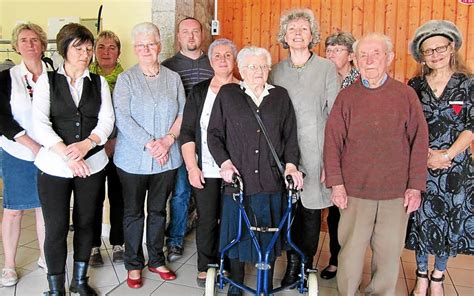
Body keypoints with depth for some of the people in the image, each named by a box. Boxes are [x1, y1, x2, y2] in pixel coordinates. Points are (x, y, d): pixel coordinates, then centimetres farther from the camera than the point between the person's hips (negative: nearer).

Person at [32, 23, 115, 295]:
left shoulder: (99, 83, 9)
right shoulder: (47, 81, 3)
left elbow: (107, 121, -1)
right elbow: (40, 123, -7)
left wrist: (86, 144, -18)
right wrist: (66, 154, -18)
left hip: (92, 165, 2)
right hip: (54, 166, -2)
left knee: (85, 223, 12)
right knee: (56, 228, 1)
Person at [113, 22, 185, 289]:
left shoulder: (173, 78, 7)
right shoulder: (126, 79, -1)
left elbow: (183, 113, 4)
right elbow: (123, 118, -10)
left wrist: (168, 139, -12)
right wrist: (149, 144, -18)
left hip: (167, 159, 2)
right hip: (133, 159, -2)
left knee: (158, 210, 14)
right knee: (134, 212, 10)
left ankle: (157, 260, 30)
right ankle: (134, 264, 25)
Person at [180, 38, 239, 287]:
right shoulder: (199, 92, 6)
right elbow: (187, 132, 3)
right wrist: (192, 167, -4)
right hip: (206, 170, 0)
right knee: (207, 220, 5)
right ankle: (205, 267, 22)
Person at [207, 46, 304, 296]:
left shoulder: (280, 96, 10)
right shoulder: (227, 94, 5)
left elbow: (290, 136, 12)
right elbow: (214, 134, 5)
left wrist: (291, 163, -2)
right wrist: (224, 162, -8)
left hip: (271, 181, 1)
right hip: (237, 179, -1)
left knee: (269, 237, 9)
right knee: (237, 235, 9)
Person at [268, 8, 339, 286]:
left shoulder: (327, 68, 0)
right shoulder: (276, 70, 10)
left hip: (314, 151, -2)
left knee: (311, 209, 6)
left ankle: (307, 264, 23)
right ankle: (292, 263, 23)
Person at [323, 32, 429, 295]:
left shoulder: (407, 95, 3)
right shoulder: (346, 97, 3)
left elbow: (419, 143, 3)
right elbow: (332, 142, 1)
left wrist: (415, 186, -1)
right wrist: (336, 183, -5)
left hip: (396, 193, 1)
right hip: (355, 191, 0)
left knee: (389, 253, 10)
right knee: (350, 252, 7)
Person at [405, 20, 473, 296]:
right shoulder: (415, 86, 2)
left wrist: (446, 156, -14)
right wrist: (426, 154, -11)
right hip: (419, 166, 1)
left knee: (450, 220, 8)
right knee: (422, 219, 7)